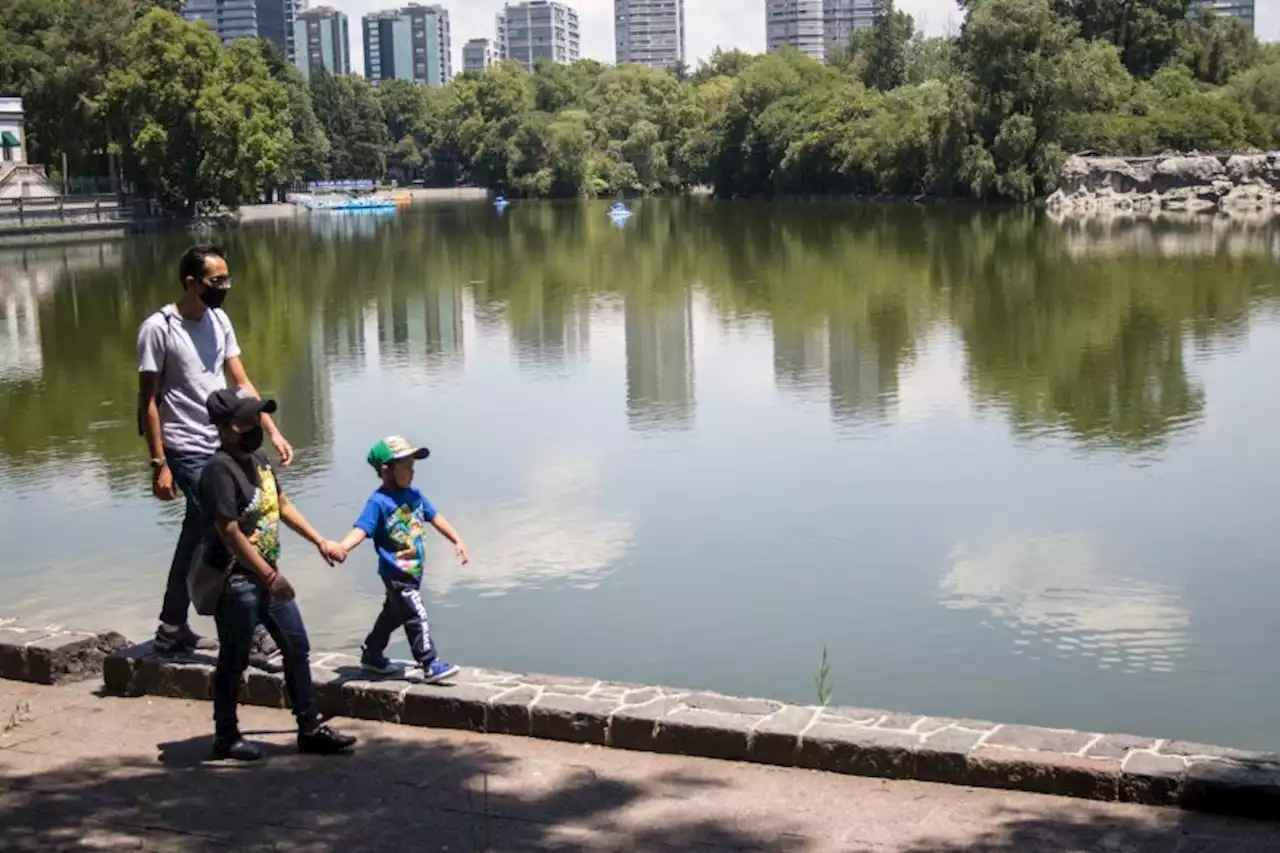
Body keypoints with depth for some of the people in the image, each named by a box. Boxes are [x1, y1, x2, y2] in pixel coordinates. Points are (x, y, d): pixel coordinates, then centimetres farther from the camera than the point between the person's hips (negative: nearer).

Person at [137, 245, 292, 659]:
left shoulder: (219, 321, 6)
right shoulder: (158, 328, -14)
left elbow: (241, 383, 8)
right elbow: (149, 401, -12)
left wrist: (273, 432, 0)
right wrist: (159, 464, -15)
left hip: (222, 445, 8)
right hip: (187, 451, -8)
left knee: (199, 535, 14)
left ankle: (173, 631, 26)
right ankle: (249, 632, -4)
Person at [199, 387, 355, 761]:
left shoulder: (258, 459, 7)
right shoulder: (219, 470, -21)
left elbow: (283, 505, 20)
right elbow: (230, 533, -25)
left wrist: (320, 542, 19)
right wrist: (270, 577, -23)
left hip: (268, 576, 9)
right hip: (236, 583, -9)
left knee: (297, 648, 12)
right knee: (233, 662, 5)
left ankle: (310, 729, 21)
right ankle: (226, 738, 20)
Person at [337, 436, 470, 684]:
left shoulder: (414, 494, 3)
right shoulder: (378, 502, -19)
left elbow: (435, 517, 12)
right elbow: (362, 529, -27)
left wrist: (457, 541, 13)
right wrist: (341, 547, -44)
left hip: (414, 570, 9)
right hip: (396, 572, -9)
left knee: (394, 614, 23)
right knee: (416, 617, -9)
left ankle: (372, 655, 40)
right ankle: (430, 666, -4)